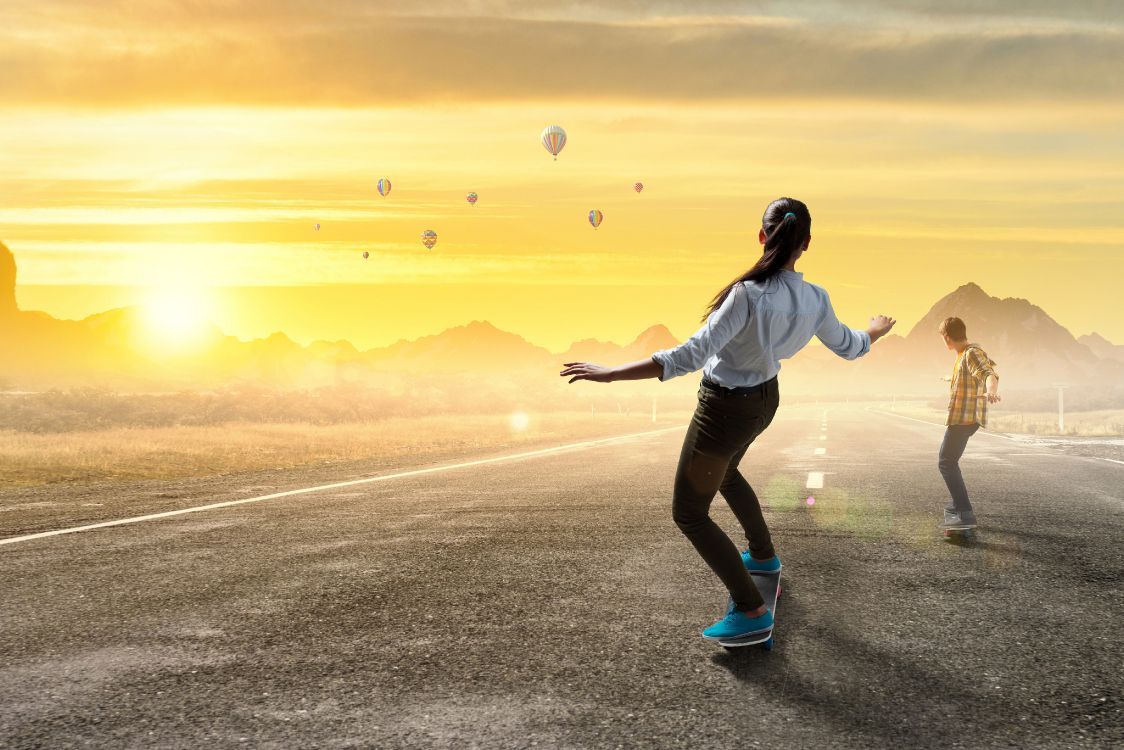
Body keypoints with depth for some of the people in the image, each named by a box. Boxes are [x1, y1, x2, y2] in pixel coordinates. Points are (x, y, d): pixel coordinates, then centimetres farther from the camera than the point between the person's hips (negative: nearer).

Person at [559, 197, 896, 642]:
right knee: (724, 473, 36)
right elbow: (848, 347, 6)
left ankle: (751, 610, 4)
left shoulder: (749, 295, -34)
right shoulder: (815, 301, -14)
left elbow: (689, 357, -37)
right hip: (764, 401, 7)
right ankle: (763, 555, 53)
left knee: (689, 514, 7)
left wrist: (609, 374, -34)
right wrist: (877, 331, 30)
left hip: (725, 412, -7)